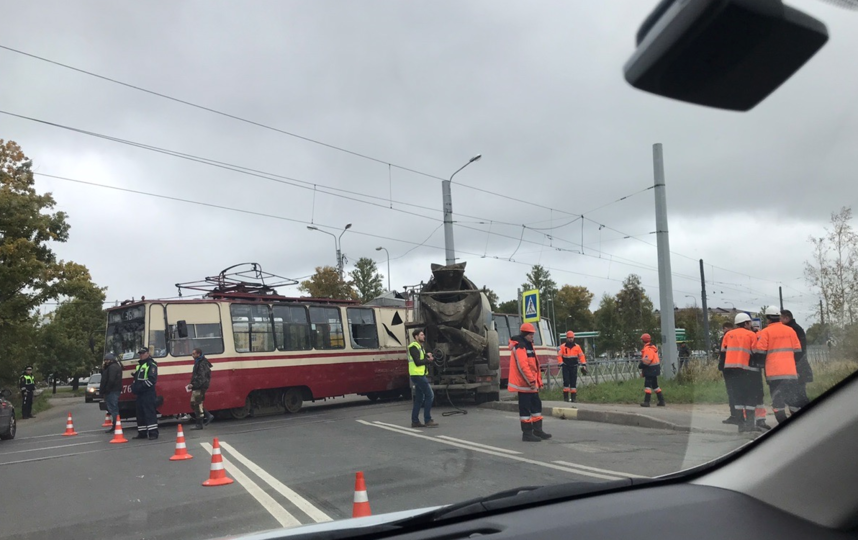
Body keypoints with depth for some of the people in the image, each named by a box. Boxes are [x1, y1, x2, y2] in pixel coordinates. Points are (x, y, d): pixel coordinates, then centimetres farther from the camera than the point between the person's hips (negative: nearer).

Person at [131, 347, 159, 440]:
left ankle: (153, 433, -12)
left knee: (150, 413, -12)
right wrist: (134, 387, 10)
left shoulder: (151, 365, -7)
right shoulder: (139, 365, 22)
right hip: (140, 394, 9)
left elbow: (152, 379, -17)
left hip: (148, 393, -9)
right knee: (140, 413, 11)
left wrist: (140, 387, -21)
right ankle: (142, 433, 18)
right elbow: (135, 378, 28)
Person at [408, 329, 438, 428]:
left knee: (419, 399, 11)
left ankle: (415, 421, 14)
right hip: (418, 375, -10)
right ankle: (427, 420, -6)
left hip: (419, 375, 10)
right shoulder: (413, 347, -13)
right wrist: (428, 360, -8)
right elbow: (418, 362, -21)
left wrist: (426, 356, -4)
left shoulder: (419, 346, 19)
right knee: (430, 395, -9)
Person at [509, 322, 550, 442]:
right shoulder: (519, 347, -16)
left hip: (531, 383, 10)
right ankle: (527, 433, 2)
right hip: (524, 383, -10)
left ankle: (537, 430, 23)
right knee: (525, 408, -4)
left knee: (536, 405, 15)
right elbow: (522, 365, -24)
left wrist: (538, 380, 19)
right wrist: (531, 381, -23)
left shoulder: (528, 345, 17)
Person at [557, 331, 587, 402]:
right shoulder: (563, 347, -2)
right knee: (566, 381, -7)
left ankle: (573, 397, 11)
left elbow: (581, 356, 5)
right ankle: (566, 396, -1)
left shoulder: (577, 347, 4)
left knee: (573, 382, 5)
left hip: (574, 367, 2)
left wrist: (584, 365, -2)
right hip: (566, 367, -2)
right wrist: (561, 364, -13)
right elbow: (559, 356, -3)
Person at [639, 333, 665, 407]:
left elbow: (647, 361, -26)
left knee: (647, 385, -9)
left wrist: (641, 366, -11)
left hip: (650, 370, -10)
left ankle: (646, 402, -12)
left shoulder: (647, 349, -18)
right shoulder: (653, 347, 15)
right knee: (655, 385, 17)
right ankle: (661, 401, 20)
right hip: (655, 369, 10)